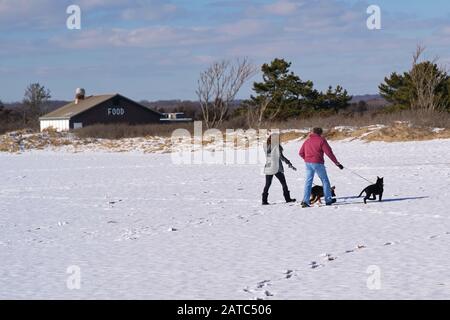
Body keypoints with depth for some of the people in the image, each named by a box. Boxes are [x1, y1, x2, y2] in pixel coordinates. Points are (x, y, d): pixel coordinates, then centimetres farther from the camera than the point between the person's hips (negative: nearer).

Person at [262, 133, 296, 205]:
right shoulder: (277, 146, -12)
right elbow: (280, 156, -15)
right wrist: (289, 163, -10)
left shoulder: (266, 146, 3)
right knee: (283, 183, 8)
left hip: (268, 168, 5)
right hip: (277, 168, -5)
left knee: (267, 184, 8)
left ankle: (264, 200, 2)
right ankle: (287, 198, 11)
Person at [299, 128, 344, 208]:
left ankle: (305, 201, -3)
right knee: (325, 181, 9)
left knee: (308, 181, 8)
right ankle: (328, 200, 13)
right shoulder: (321, 140, -3)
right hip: (318, 163, -5)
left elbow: (301, 153, 12)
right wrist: (337, 163, -3)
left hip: (308, 163, 5)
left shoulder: (307, 141, 13)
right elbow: (329, 153, -8)